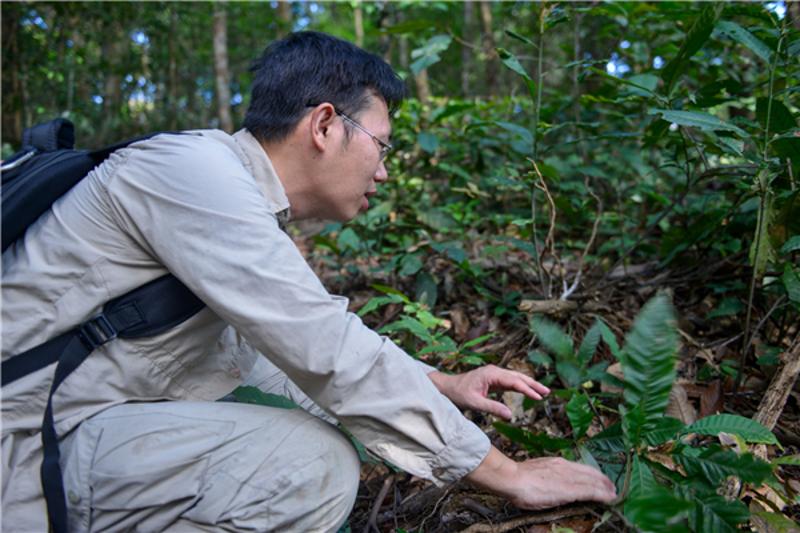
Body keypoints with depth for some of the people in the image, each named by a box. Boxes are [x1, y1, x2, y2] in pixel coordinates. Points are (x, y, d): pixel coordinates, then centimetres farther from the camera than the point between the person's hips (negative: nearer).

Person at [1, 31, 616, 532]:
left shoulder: (239, 192, 8)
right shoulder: (194, 170, -22)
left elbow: (308, 342, 16)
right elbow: (331, 354, -26)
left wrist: (444, 384, 11)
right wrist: (507, 474, -17)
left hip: (101, 420, 9)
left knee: (318, 415, 8)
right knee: (316, 464, -26)